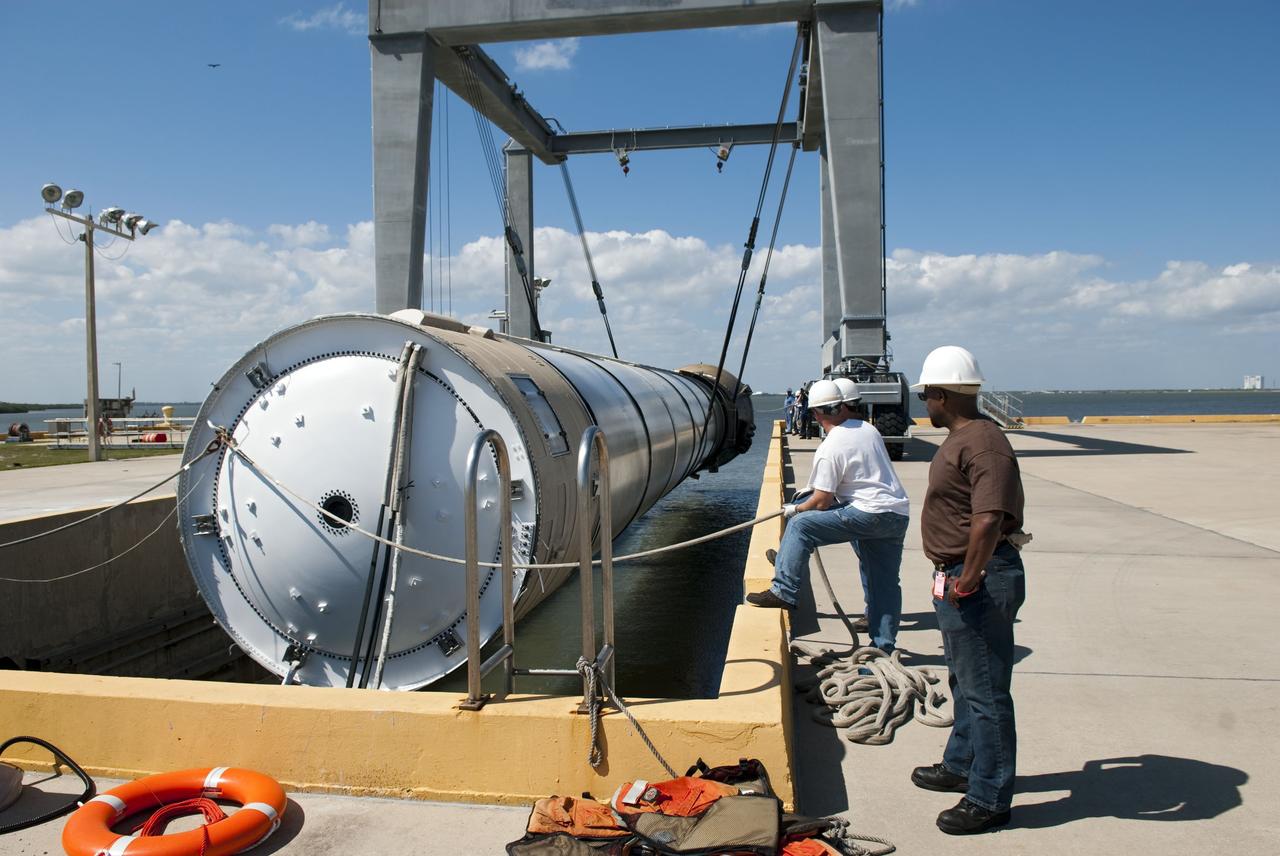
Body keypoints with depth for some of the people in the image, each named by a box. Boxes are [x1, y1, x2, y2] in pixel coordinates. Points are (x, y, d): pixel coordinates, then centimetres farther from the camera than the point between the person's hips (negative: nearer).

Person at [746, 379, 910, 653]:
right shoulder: (868, 429, 13)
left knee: (800, 525, -7)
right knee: (885, 584, 14)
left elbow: (822, 501, -11)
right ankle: (884, 646, 21)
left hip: (870, 513, -8)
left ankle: (784, 592, -8)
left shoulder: (829, 450, -11)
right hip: (898, 515, 9)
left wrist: (795, 509, 9)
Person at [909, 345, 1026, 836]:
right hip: (958, 578, 11)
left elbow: (988, 519, -33)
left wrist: (969, 578, -26)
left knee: (985, 690, 0)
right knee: (965, 681, 24)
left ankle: (989, 799, 13)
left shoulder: (981, 443, -22)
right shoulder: (960, 439, 12)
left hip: (979, 583, -11)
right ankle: (962, 767, 41)